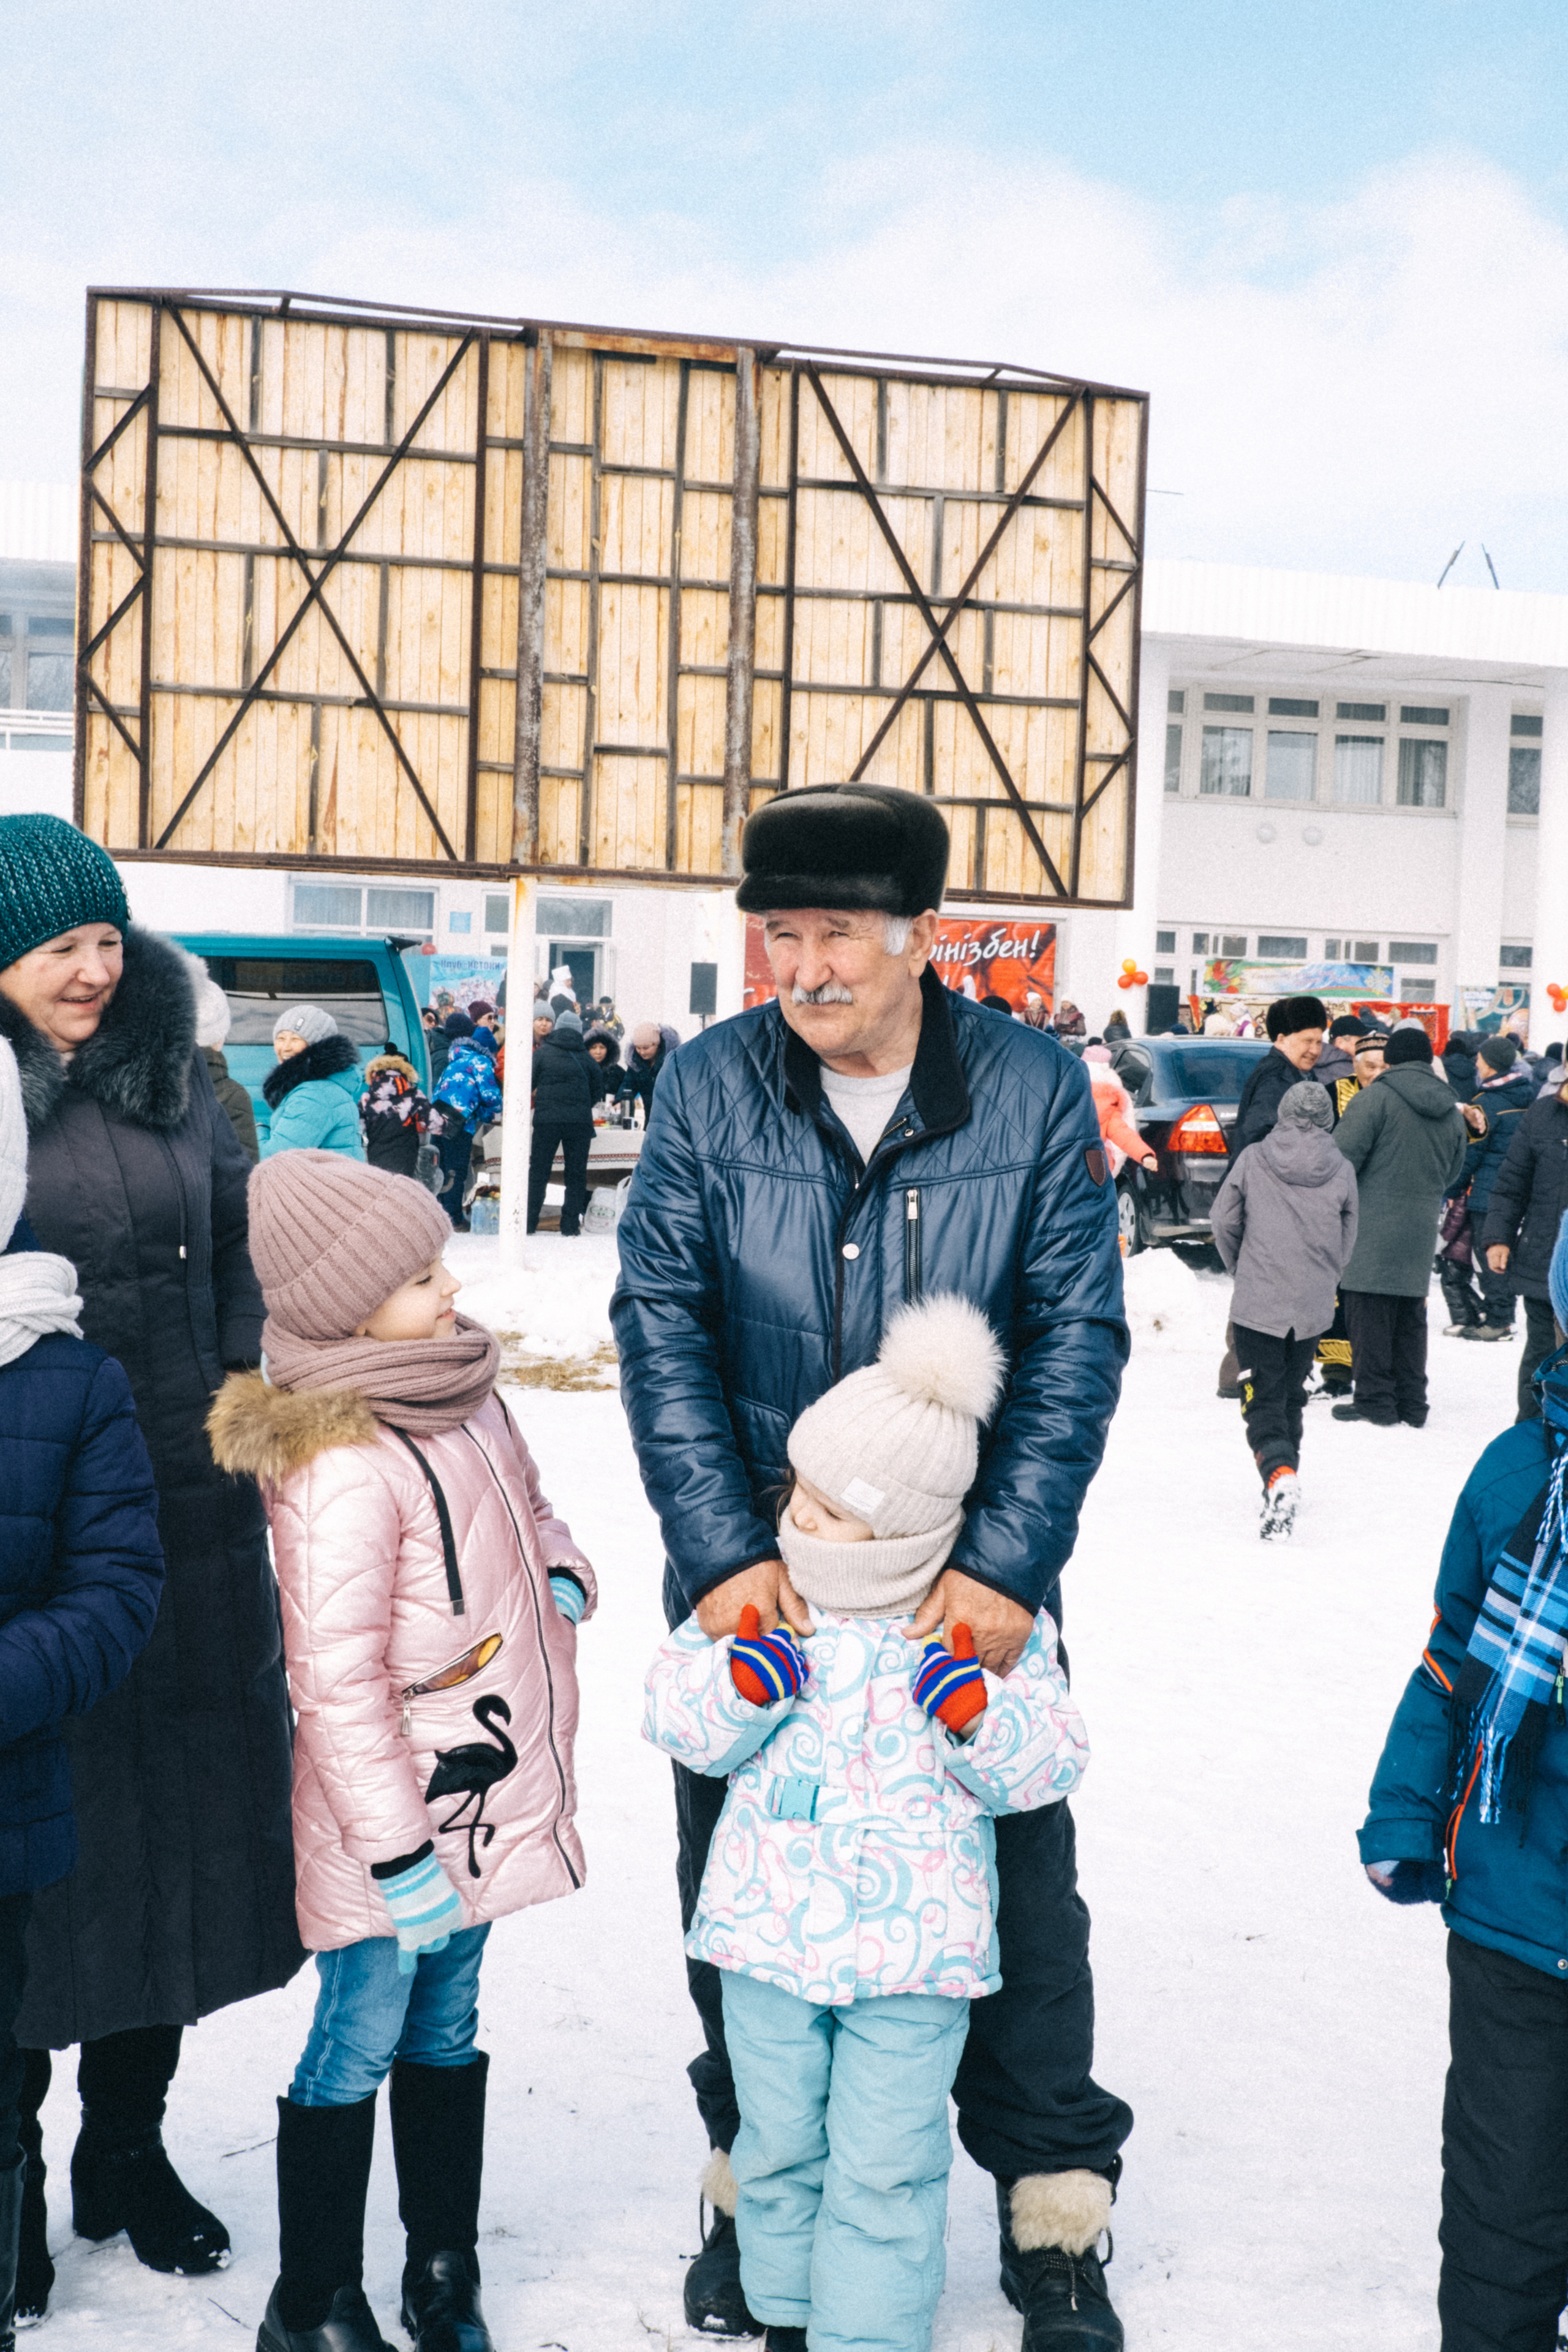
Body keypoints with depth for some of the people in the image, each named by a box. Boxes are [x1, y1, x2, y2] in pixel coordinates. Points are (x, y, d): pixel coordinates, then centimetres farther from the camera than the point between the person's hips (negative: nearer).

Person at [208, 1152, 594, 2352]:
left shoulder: (461, 1393, 2)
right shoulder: (342, 1468, -25)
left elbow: (526, 1505, 22)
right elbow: (337, 1681, -25)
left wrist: (562, 1573, 0)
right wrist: (397, 1856, -23)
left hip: (484, 1795, 8)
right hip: (393, 1810, -8)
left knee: (446, 2032, 20)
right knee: (359, 2048, 7)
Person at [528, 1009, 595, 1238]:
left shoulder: (542, 1053, 3)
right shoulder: (586, 1057, 8)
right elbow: (597, 1092, 15)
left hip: (546, 1119, -1)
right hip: (580, 1121, 1)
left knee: (538, 1172, 6)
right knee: (576, 1173, 7)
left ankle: (528, 1224, 4)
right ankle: (571, 1226, 4)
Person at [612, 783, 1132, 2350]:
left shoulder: (1037, 1091, -8)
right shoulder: (707, 1087, -6)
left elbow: (1076, 1338, -9)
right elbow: (661, 1325, -8)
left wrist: (1006, 1564, -17)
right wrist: (721, 1553, -17)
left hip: (974, 1571, -1)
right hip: (754, 1562, 1)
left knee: (1016, 1871, 8)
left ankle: (1054, 2208, 27)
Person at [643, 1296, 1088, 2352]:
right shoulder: (763, 1595, -3)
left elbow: (1047, 1763, -7)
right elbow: (680, 1723, -1)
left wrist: (973, 1710, -26)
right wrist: (745, 1679, -21)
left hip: (912, 1945, -3)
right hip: (769, 1923, 3)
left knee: (885, 2164, 4)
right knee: (778, 2142, 18)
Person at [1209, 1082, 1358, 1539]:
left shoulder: (1253, 1159, -4)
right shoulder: (1341, 1171, 0)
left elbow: (1223, 1222, 2)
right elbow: (1346, 1244, 8)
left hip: (1258, 1302, -3)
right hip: (1314, 1307, 3)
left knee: (1263, 1401, -3)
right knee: (1292, 1394, 21)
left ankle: (1279, 1474, -27)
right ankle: (1286, 1475, 28)